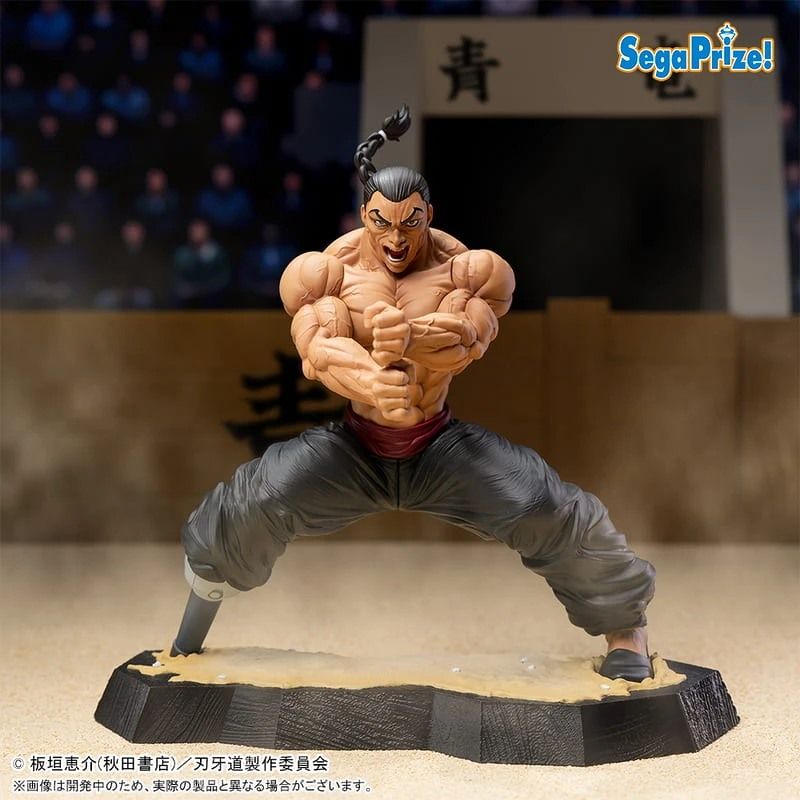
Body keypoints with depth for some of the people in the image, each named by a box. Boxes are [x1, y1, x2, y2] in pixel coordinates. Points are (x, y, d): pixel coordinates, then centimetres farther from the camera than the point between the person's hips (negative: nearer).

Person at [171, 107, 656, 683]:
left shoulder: (467, 269, -11)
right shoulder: (328, 270, -11)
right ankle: (202, 603, 17)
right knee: (252, 505, -15)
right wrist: (373, 383, -53)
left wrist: (409, 339, -56)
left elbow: (466, 341, -31)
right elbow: (318, 346, -29)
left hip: (440, 447, -1)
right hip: (355, 446, 1)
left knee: (549, 510, -16)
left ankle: (625, 623, 8)